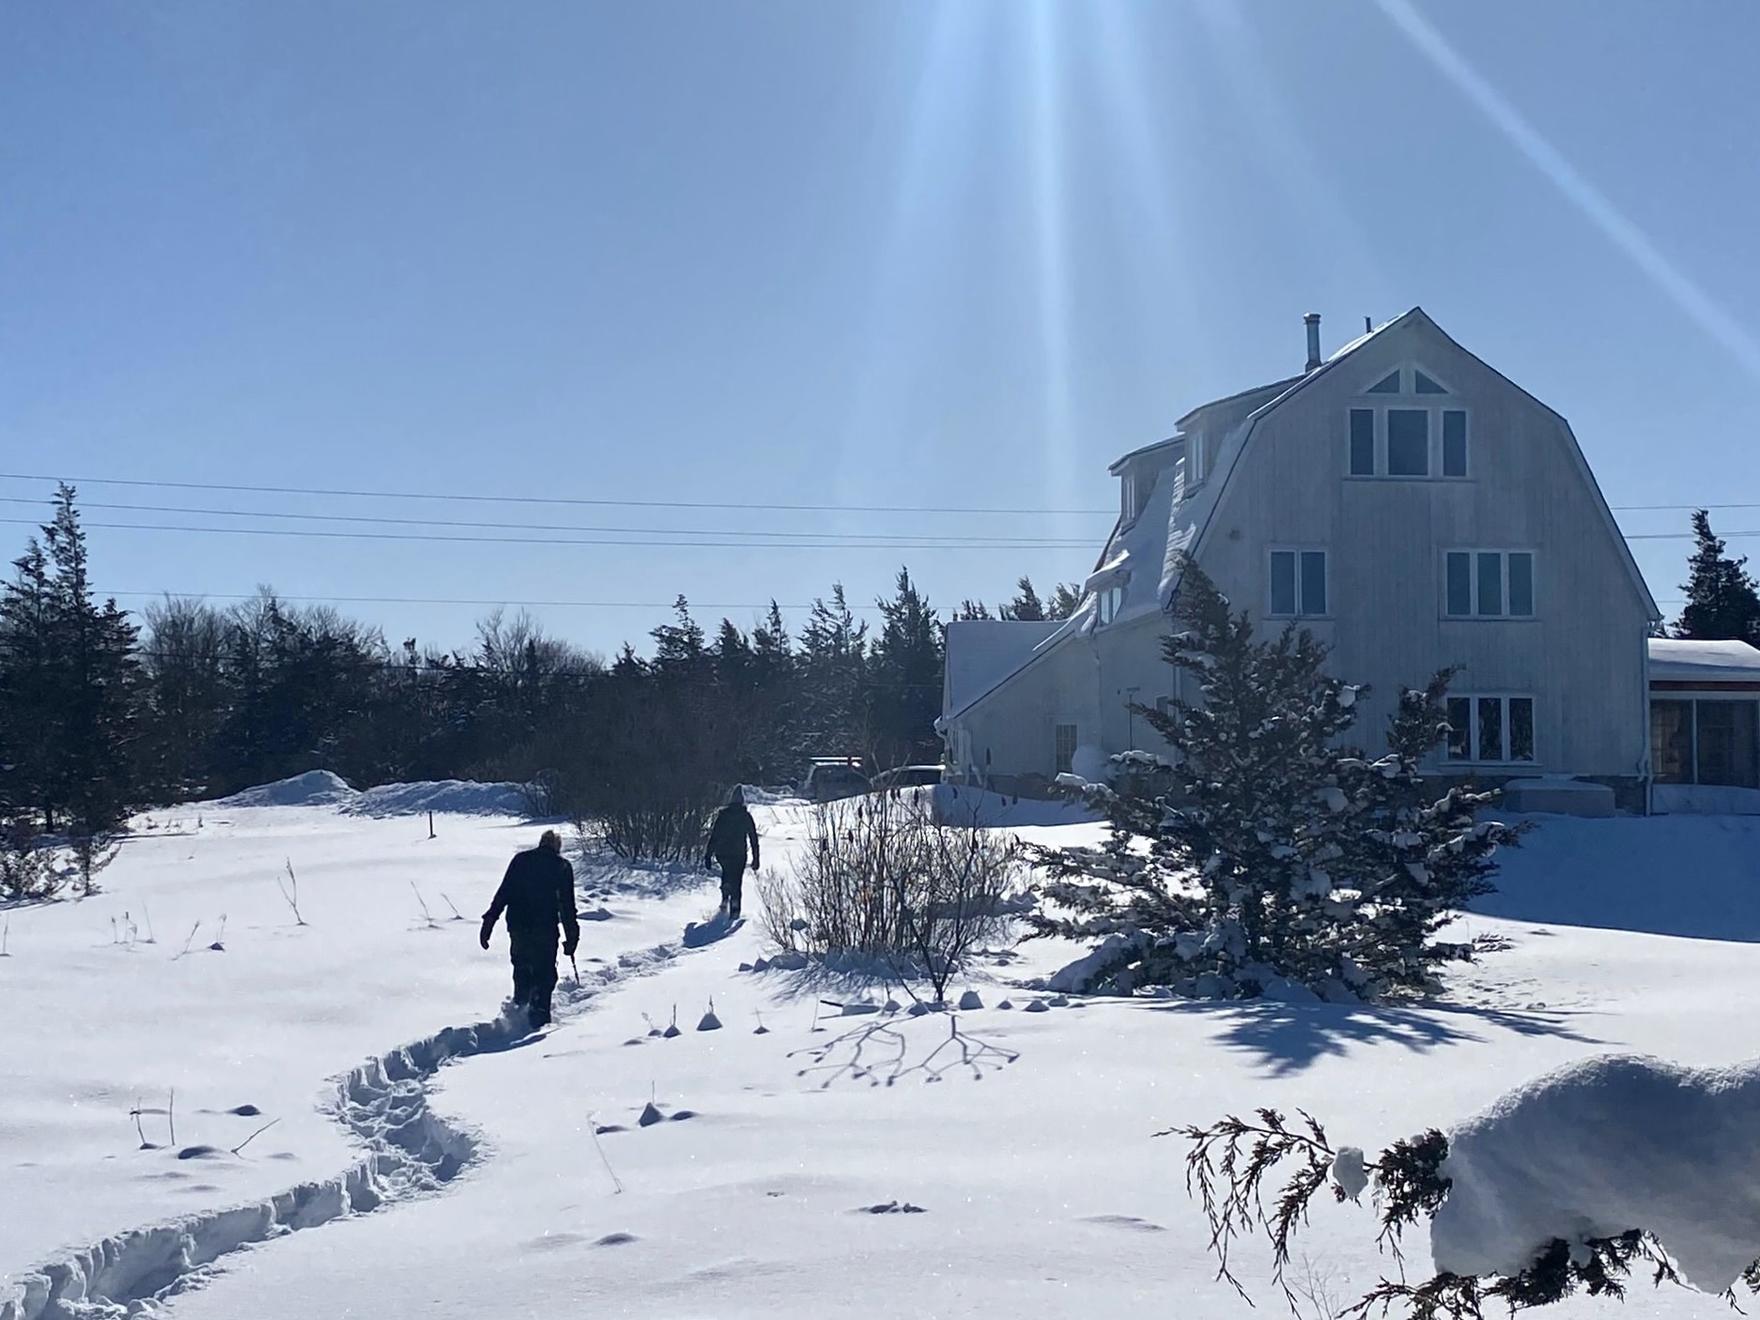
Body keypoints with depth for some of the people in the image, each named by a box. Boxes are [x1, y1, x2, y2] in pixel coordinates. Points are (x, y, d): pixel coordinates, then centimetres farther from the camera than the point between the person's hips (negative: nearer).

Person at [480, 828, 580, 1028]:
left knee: (522, 972, 17)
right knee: (545, 974, 5)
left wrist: (490, 920, 5)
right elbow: (567, 905, 1)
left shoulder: (520, 859, 11)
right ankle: (539, 1017, -6)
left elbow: (503, 893, 5)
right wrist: (571, 936, 4)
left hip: (517, 927, 3)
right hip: (545, 928, -3)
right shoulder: (562, 866, 5)